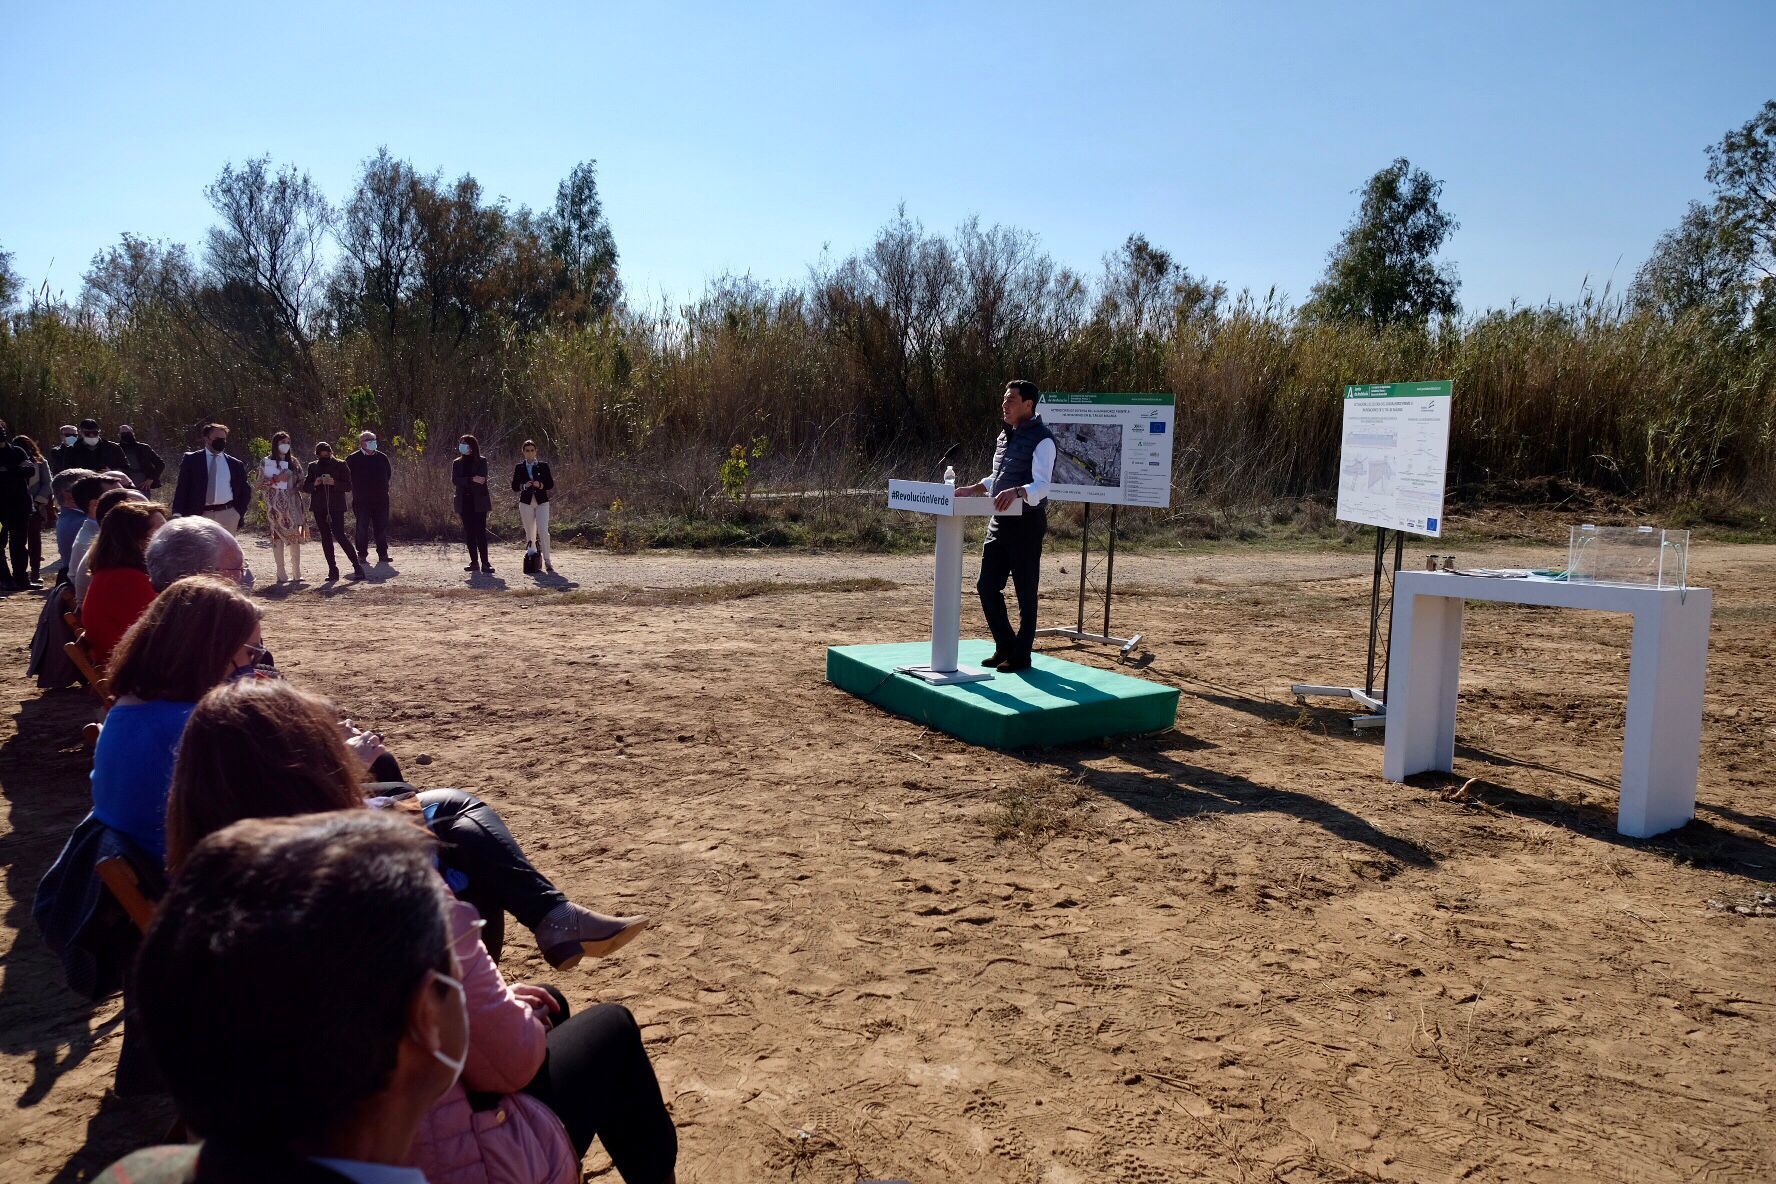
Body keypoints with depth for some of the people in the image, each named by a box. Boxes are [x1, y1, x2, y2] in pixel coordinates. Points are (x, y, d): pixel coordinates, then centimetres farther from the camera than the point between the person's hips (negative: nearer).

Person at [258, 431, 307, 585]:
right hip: (275, 506, -2)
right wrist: (276, 479, -13)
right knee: (277, 538, -3)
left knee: (295, 538, -1)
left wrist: (295, 489, -6)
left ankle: (297, 572, 4)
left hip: (292, 505, 2)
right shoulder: (266, 463, 5)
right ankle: (281, 574, 0)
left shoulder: (293, 463, 13)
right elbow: (260, 485, 0)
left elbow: (300, 483, 15)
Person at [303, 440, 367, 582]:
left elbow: (348, 486, -3)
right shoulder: (313, 467, 11)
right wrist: (314, 484, -10)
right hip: (319, 507, 4)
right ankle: (332, 570, 8)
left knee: (340, 535, -14)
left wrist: (334, 483, -20)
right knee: (325, 537, 4)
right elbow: (305, 487, 12)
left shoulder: (340, 465, 1)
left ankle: (358, 567, -10)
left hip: (336, 506, -4)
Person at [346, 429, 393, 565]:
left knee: (382, 527, 6)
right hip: (361, 501, -3)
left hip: (381, 499, 3)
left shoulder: (382, 457, 8)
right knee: (362, 528, -1)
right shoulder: (353, 459, -2)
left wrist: (382, 488, 11)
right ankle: (362, 554, 6)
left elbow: (388, 475, 19)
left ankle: (383, 554, 13)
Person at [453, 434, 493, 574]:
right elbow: (454, 480, -2)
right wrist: (472, 480, -14)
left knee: (480, 532, -9)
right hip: (464, 502, 4)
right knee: (469, 532, 4)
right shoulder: (457, 463, 12)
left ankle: (485, 563, -11)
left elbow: (482, 479, -7)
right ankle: (474, 562, 9)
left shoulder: (481, 461, 4)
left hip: (479, 502, -3)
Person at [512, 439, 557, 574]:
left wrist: (540, 485, -14)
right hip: (526, 502, 2)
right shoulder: (519, 467, 7)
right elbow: (514, 487, 6)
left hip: (542, 502, -2)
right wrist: (524, 486, -13)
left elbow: (551, 484, 4)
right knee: (530, 533, 4)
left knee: (543, 531, -14)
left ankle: (547, 561, -11)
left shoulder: (543, 465, 5)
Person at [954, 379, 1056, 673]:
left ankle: (1020, 656, 13)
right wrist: (973, 489, 10)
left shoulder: (1042, 440, -13)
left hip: (1027, 524, -8)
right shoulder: (1005, 436, 14)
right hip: (1000, 523, 9)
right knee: (987, 586, 10)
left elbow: (1041, 486, -23)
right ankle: (1004, 647, 24)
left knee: (1025, 593, 2)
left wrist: (1017, 492, -41)